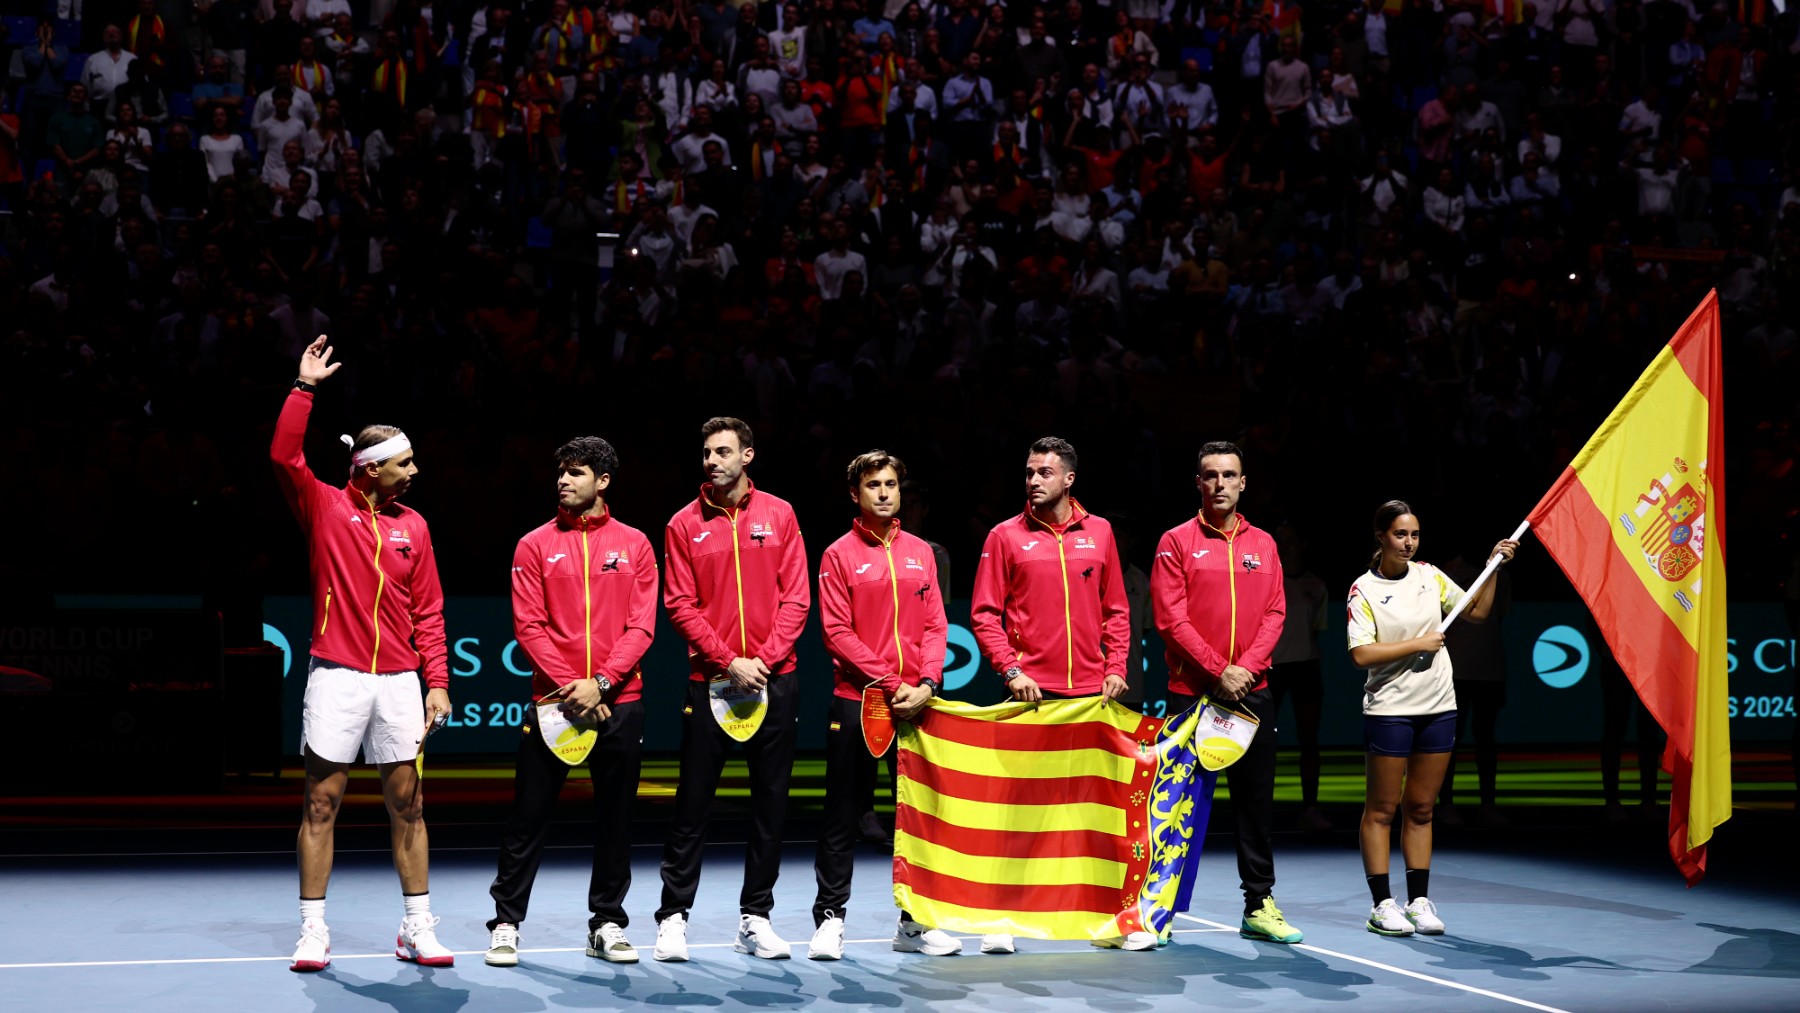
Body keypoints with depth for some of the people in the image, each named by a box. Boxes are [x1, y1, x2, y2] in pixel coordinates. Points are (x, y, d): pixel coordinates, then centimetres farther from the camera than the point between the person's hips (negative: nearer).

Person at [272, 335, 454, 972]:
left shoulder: (413, 526, 10)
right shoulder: (324, 508, 2)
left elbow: (428, 612, 10)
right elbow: (285, 455, -14)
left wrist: (438, 681, 3)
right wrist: (305, 387, -15)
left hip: (399, 681, 3)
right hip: (337, 676, -3)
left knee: (407, 806, 5)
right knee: (321, 805, 0)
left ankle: (417, 929, 13)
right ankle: (313, 931, 7)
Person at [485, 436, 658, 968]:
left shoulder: (634, 544, 6)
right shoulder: (535, 545, 4)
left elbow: (641, 626, 0)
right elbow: (529, 626, -2)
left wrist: (601, 682, -12)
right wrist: (569, 685, -13)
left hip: (618, 701, 1)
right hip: (553, 701, -1)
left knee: (615, 818, 6)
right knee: (528, 818, 0)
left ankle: (608, 924, 16)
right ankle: (507, 923, 8)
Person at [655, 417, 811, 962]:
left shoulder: (779, 515, 5)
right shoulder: (684, 525, 2)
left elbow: (796, 596, 2)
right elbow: (681, 606, -2)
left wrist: (765, 658, -9)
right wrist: (729, 661, -11)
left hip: (774, 679, 1)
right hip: (710, 680, -1)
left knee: (771, 799, 5)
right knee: (693, 800, 0)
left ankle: (755, 917, 14)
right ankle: (673, 916, 7)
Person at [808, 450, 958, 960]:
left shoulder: (920, 552, 12)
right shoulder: (840, 555, 1)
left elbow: (935, 624, 8)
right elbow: (837, 632, -6)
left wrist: (927, 683, -8)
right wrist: (890, 684, -13)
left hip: (915, 702, 3)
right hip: (857, 700, -3)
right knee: (843, 815, 1)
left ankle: (914, 922, 14)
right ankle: (829, 918, 8)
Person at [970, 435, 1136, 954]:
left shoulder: (1099, 532, 9)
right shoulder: (1006, 536, 2)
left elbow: (1116, 609, 14)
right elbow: (984, 613, 0)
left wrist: (1115, 667, 2)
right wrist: (1010, 671, -10)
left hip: (1092, 691, 3)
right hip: (1032, 689, -2)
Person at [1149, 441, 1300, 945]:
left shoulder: (1263, 544, 11)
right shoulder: (1176, 542, 0)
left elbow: (1274, 613, 6)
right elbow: (1171, 617, -7)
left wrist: (1247, 667, -9)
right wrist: (1218, 670, -13)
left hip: (1252, 691, 3)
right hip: (1191, 690, -3)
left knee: (1256, 800, 5)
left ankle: (1260, 905, 11)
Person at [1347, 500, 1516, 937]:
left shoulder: (1430, 576, 7)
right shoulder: (1364, 590, -8)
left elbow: (1477, 612, 18)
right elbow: (1361, 654, -16)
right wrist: (1418, 644, -14)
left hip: (1438, 708, 5)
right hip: (1389, 711, -5)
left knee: (1420, 809, 9)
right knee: (1381, 809, 0)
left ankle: (1419, 901, 14)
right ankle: (1382, 905, 4)